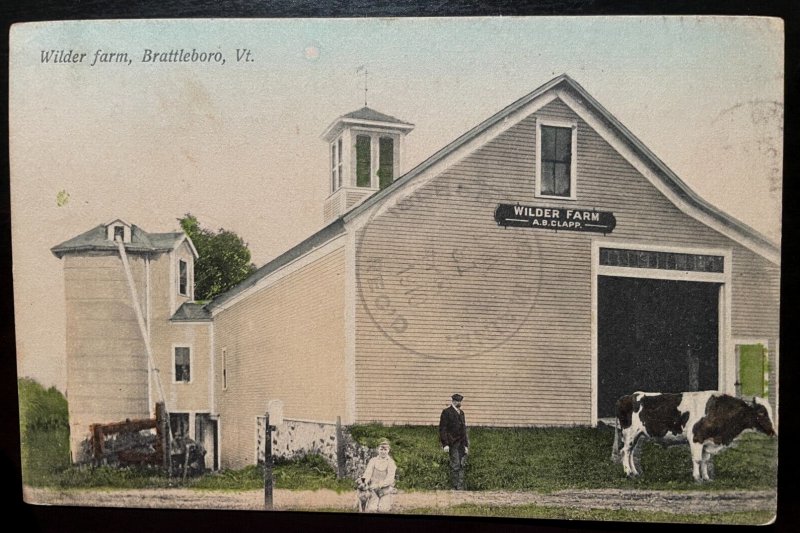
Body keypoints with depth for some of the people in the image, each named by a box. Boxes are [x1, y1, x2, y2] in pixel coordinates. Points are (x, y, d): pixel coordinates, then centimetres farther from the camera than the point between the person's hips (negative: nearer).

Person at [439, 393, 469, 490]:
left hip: (462, 443, 7)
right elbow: (442, 429, -8)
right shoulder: (446, 412, -3)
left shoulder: (461, 413, 18)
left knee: (463, 465, 5)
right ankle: (456, 487, 0)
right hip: (453, 443, -7)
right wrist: (445, 444, -15)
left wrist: (466, 444, 15)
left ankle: (461, 486, 11)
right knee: (455, 466, -6)